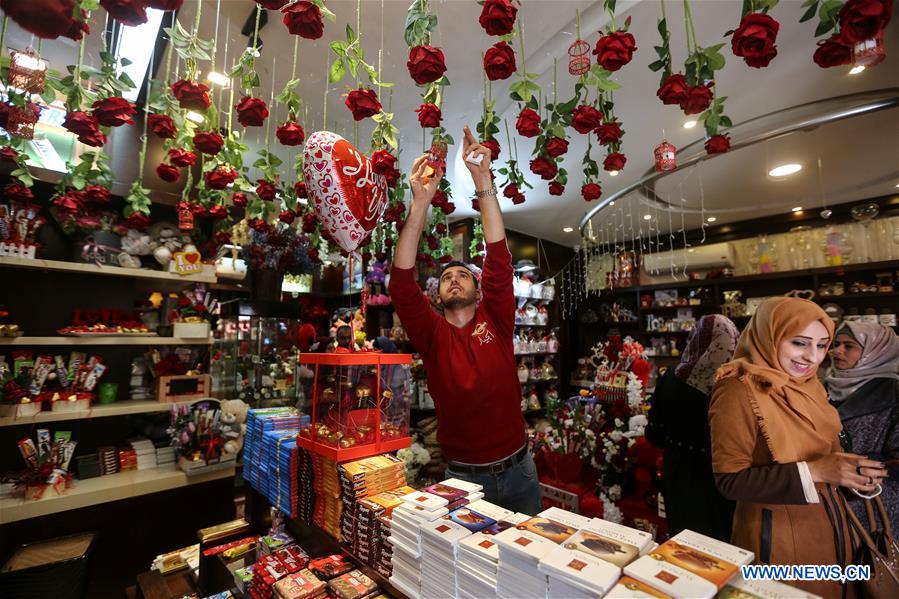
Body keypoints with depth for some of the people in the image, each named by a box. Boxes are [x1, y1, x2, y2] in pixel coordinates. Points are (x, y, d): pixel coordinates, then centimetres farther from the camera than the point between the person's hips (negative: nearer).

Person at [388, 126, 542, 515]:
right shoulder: (431, 334, -7)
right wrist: (421, 203, -28)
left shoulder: (495, 320, -5)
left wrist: (483, 181, -22)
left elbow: (499, 258, -16)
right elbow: (402, 281, -21)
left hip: (518, 469, 1)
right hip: (464, 475, -1)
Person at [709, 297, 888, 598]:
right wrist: (812, 472, -29)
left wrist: (850, 470, -9)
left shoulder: (808, 384, 2)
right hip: (777, 537, -8)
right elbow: (730, 481, -25)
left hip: (828, 528, 8)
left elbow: (818, 449, 11)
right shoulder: (739, 391, -25)